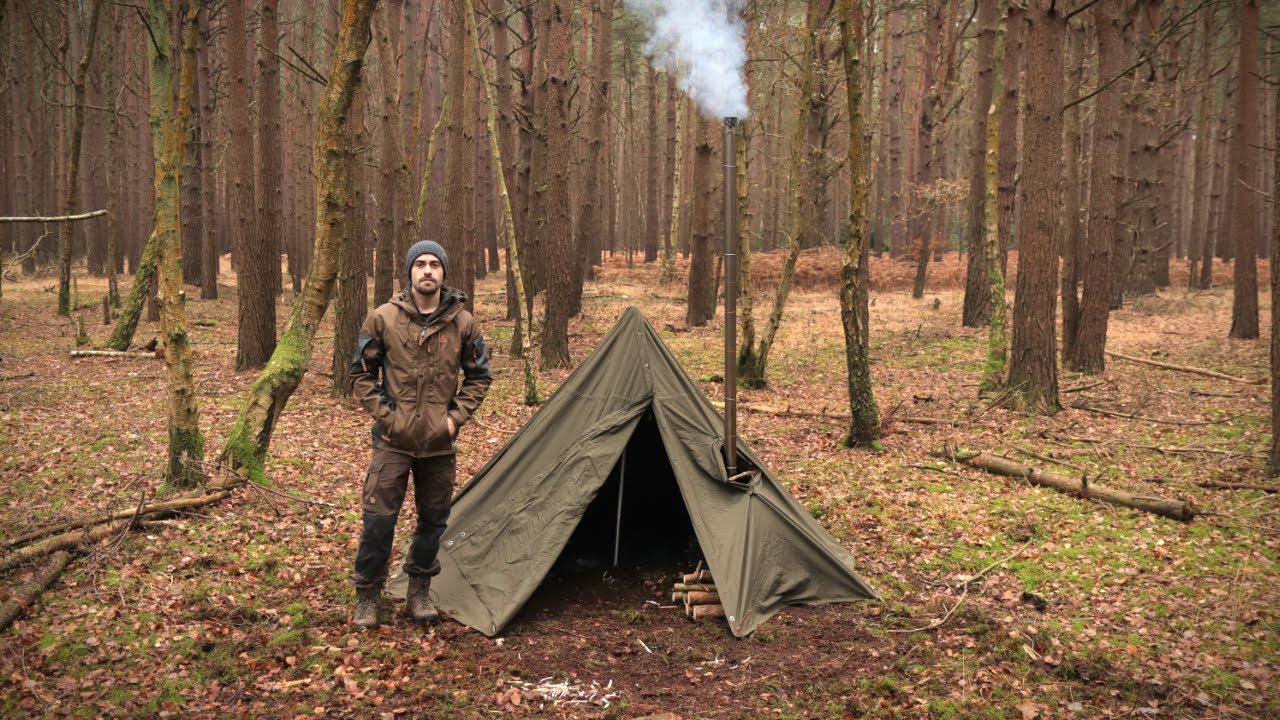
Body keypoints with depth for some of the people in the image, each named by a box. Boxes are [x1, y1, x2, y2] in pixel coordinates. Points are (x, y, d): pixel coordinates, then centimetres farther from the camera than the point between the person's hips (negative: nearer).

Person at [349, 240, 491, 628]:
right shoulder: (383, 318, -6)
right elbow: (362, 372, 3)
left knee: (433, 521, 11)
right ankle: (367, 596, 16)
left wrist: (456, 417, -2)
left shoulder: (463, 323, -1)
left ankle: (419, 593, 28)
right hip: (394, 440, -2)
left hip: (439, 443, 2)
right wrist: (383, 413, -6)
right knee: (378, 519, -1)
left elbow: (479, 377, 9)